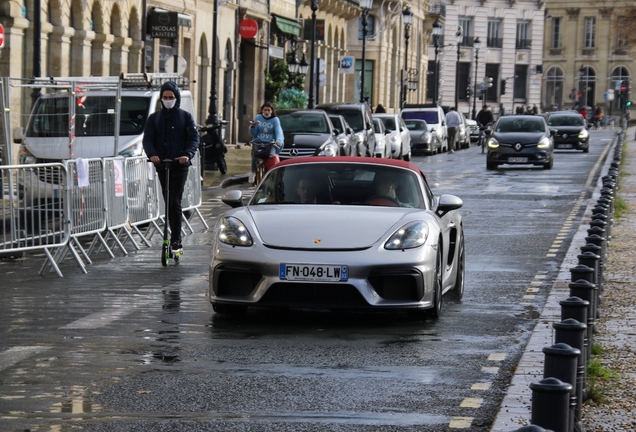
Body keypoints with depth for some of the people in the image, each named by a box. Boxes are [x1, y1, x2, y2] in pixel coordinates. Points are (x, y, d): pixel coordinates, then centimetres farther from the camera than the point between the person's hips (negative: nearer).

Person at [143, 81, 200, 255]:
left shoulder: (186, 117, 5)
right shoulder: (154, 118, 12)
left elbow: (194, 138, -3)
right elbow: (148, 139, 2)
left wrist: (188, 154, -23)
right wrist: (152, 154, -20)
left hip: (179, 166, -4)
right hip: (161, 166, 4)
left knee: (175, 203, -12)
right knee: (168, 203, 8)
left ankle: (176, 241, -12)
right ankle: (176, 239, 16)